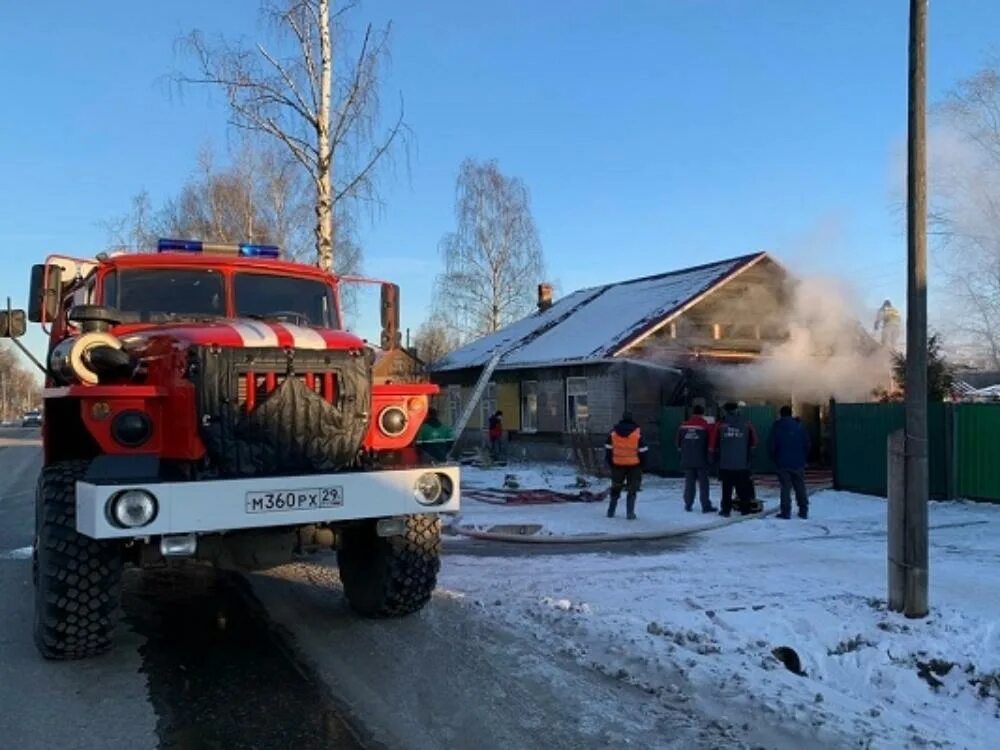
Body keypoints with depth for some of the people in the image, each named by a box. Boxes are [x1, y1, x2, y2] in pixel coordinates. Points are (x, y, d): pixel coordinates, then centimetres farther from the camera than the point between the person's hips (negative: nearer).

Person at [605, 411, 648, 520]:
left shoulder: (613, 433, 0)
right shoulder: (638, 434, -7)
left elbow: (608, 450, 3)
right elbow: (642, 451, -5)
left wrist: (610, 463, 11)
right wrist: (642, 464, 6)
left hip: (617, 465, 2)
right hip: (634, 466, -2)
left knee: (615, 489, 16)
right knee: (632, 490, 7)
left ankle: (611, 511, 18)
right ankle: (630, 513, 2)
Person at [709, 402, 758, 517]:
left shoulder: (721, 425, -5)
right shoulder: (746, 424, 1)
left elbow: (713, 442, -2)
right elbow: (754, 440, 7)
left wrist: (713, 454, 12)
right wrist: (749, 451, 23)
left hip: (725, 463, -1)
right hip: (743, 463, 1)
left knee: (727, 488, 5)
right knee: (743, 487, 11)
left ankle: (726, 510, 5)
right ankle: (745, 509, 15)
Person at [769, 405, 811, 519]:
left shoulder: (777, 427, -3)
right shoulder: (799, 426, 3)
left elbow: (771, 444, -4)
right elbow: (807, 444, 4)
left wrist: (774, 458, 8)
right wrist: (805, 458, 12)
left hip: (783, 463, -2)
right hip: (798, 462, 2)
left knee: (785, 488, 0)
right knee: (800, 487, 10)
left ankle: (786, 512, -4)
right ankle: (803, 511, 12)